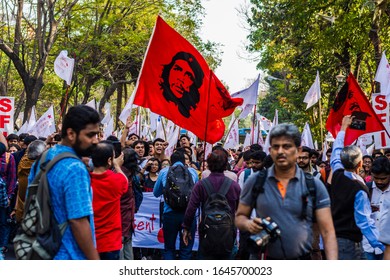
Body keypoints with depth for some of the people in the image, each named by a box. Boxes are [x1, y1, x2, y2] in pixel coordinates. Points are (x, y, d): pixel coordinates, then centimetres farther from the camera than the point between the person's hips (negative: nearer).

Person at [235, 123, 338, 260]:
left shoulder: (315, 186, -4)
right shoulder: (255, 181, -3)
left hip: (302, 258, 0)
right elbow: (239, 216, 6)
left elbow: (327, 232, -6)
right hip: (262, 259, 0)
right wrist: (248, 223, -17)